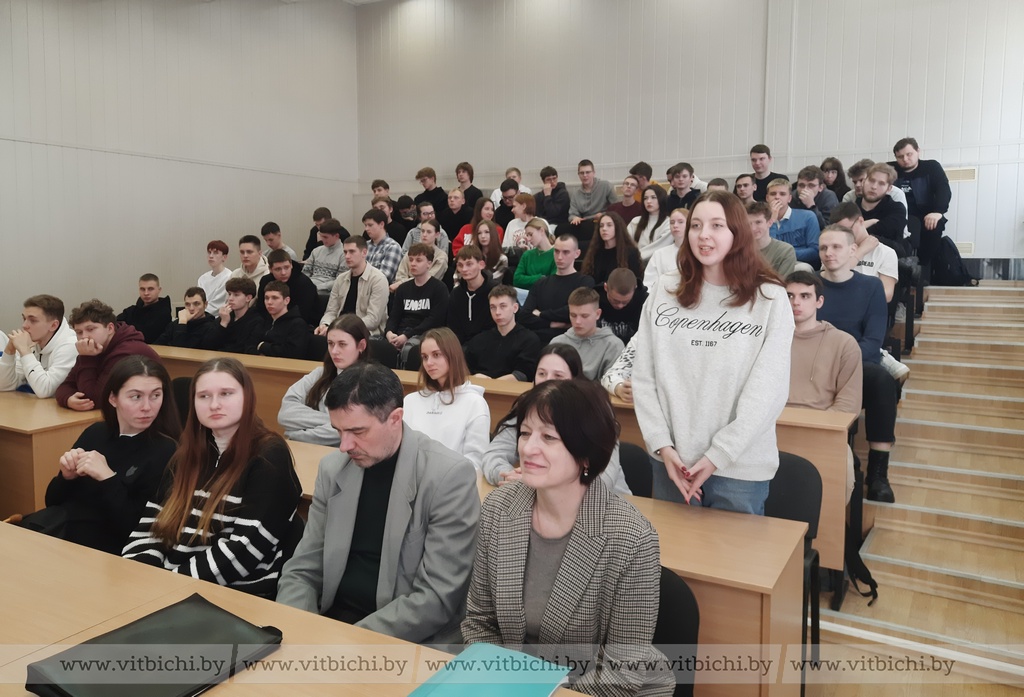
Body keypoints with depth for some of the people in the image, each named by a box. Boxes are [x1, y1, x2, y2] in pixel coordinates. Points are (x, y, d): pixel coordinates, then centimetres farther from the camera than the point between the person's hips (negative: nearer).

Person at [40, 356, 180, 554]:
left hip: (103, 552, -6)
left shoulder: (166, 452, -12)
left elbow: (138, 531, -16)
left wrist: (108, 479, -20)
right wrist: (67, 476, -6)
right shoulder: (95, 433, 8)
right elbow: (52, 503, 14)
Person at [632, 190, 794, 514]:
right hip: (672, 460, 3)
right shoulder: (665, 291, 3)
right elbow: (644, 376, 1)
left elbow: (769, 390, -10)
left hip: (740, 466, -2)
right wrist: (662, 445, -7)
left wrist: (717, 455, -13)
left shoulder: (770, 298, -5)